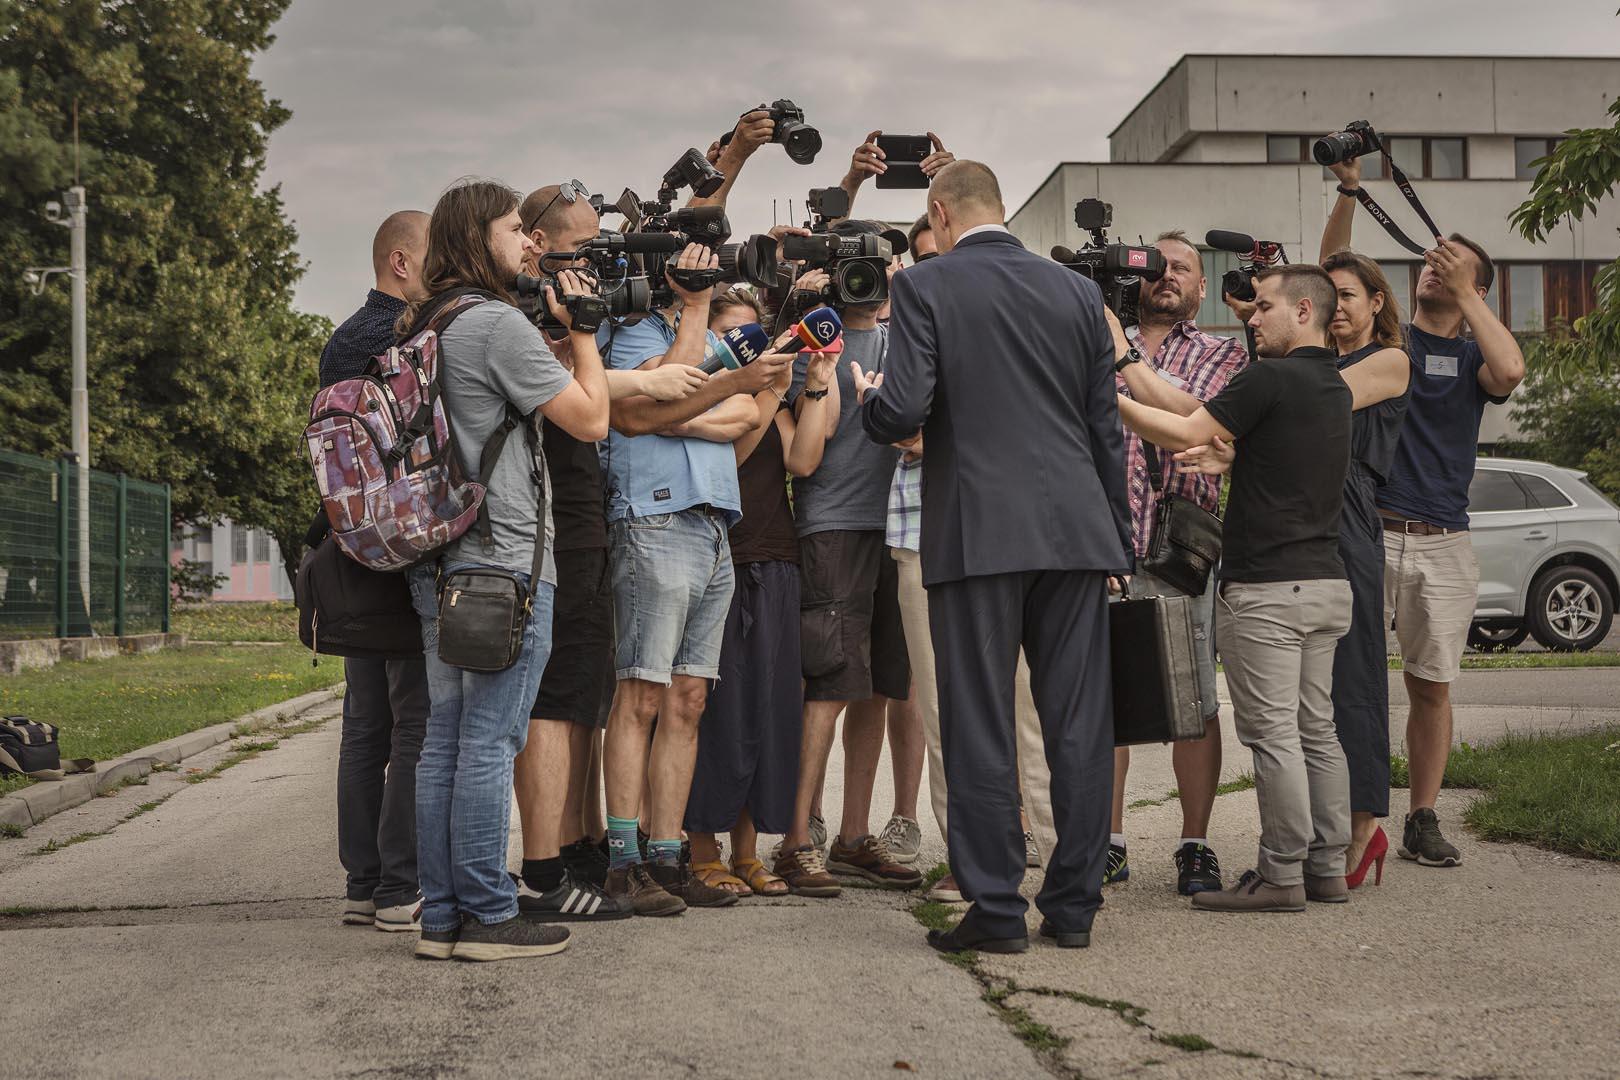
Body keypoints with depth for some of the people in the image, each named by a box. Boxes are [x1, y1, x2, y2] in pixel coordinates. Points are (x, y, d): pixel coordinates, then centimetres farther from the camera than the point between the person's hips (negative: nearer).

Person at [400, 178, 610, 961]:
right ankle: (487, 917, 0)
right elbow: (591, 418, -10)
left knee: (445, 741, 10)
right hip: (504, 560, -9)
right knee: (489, 744, -5)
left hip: (438, 565, 9)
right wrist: (581, 326, 1)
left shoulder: (420, 328, 15)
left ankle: (443, 915, 14)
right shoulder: (498, 323, -11)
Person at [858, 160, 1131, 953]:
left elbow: (903, 411, -11)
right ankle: (1074, 906, 13)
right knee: (1079, 725, 8)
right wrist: (1116, 536, 18)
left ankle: (997, 909, 4)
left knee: (980, 728, 2)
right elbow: (1107, 427, 12)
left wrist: (869, 397, 12)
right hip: (1075, 532, 4)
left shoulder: (925, 287, -2)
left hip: (977, 533, -4)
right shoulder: (1077, 291, 11)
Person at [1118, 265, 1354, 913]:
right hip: (1325, 581, 9)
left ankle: (1281, 876, -3)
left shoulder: (1270, 379, -12)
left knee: (1273, 733, -5)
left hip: (1265, 587, -9)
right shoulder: (1334, 387, 15)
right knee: (1316, 730, 12)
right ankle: (1327, 867, 15)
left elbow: (1184, 434, -15)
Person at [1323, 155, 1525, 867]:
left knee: (1431, 686, 6)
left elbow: (1511, 370, -14)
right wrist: (1349, 191, -12)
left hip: (1443, 543, 1)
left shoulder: (1471, 356, 10)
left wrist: (1465, 291, -8)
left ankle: (1422, 821, 14)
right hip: (1367, 533, -1)